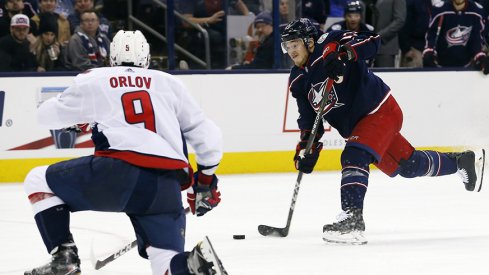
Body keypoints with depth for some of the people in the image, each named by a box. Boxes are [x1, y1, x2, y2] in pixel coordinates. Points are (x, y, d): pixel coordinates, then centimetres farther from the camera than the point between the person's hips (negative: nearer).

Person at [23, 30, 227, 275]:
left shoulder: (92, 80, 18)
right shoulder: (170, 83, 23)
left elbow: (47, 115, 31)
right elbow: (206, 134, 23)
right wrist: (205, 180, 37)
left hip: (118, 172, -3)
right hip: (167, 187, 3)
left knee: (38, 181, 18)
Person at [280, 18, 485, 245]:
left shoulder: (328, 44, -18)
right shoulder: (297, 81, 3)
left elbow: (372, 41, -27)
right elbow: (309, 117, 7)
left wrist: (344, 54, -42)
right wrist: (307, 146, -6)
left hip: (381, 110, -8)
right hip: (355, 126, 8)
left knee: (354, 157, -28)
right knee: (408, 165, 18)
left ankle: (352, 221, -35)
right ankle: (463, 161, 40)